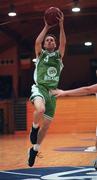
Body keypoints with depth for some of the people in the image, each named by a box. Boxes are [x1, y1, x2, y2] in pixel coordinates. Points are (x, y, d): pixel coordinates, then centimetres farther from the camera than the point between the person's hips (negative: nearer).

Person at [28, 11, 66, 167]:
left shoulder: (58, 55, 16)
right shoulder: (40, 54, 12)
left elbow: (63, 43, -4)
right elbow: (37, 42, -10)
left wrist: (61, 26, -14)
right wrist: (47, 27, -11)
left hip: (52, 91, 4)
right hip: (39, 88, -3)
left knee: (47, 124, 6)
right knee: (40, 109, -37)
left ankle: (35, 149, 26)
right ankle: (34, 127, -4)